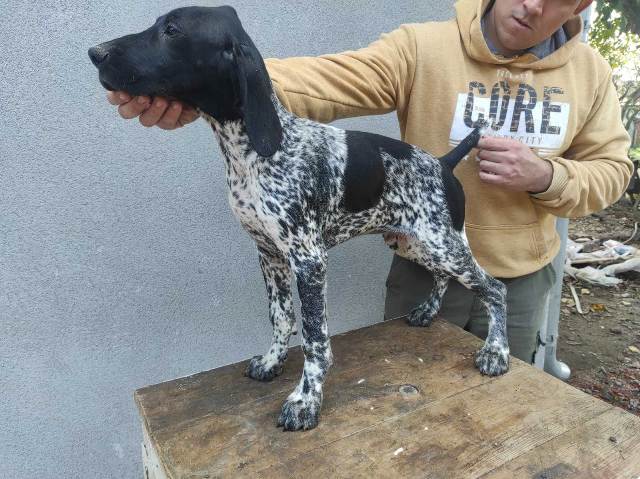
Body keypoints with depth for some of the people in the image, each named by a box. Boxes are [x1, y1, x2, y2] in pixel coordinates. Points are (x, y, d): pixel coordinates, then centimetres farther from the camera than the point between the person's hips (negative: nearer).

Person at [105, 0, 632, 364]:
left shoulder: (591, 71, -3)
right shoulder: (422, 48, -16)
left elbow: (610, 170, 4)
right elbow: (325, 81, -30)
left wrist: (545, 176, -19)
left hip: (522, 280, 3)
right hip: (425, 271, -2)